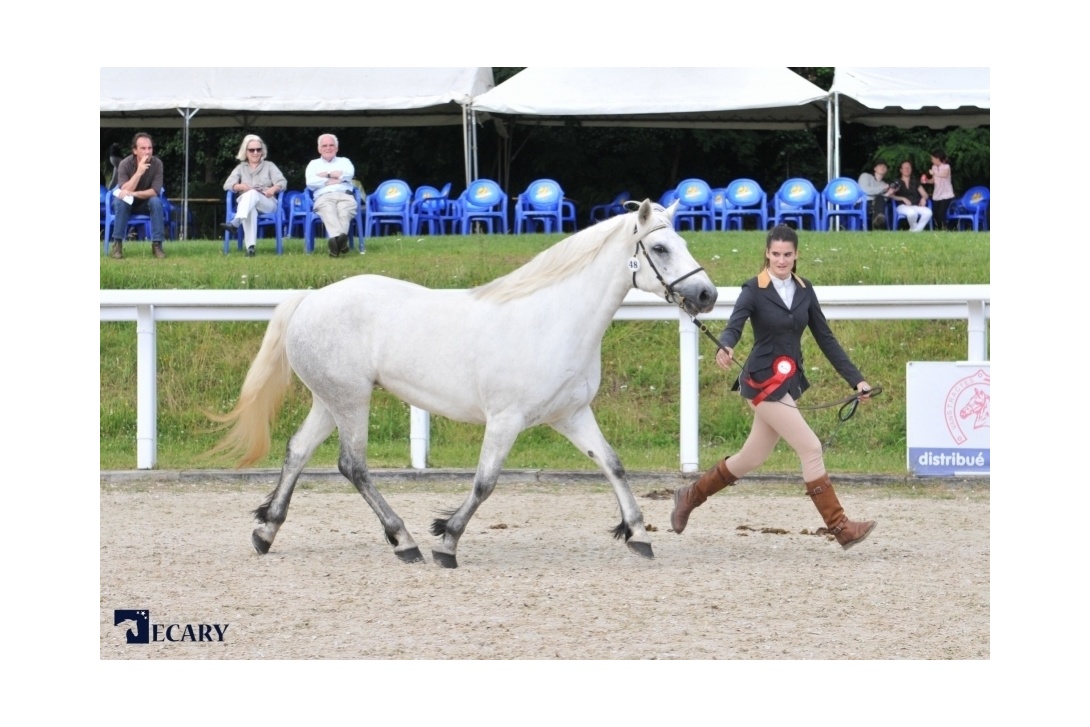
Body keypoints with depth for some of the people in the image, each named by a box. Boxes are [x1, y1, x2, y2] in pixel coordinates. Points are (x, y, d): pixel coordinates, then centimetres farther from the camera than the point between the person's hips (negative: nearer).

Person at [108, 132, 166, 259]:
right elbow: (125, 191, -31)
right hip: (127, 203, -1)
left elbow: (155, 191, -23)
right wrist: (139, 172, -42)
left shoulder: (157, 164, -18)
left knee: (156, 201, -31)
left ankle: (157, 244, -27)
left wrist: (134, 193, -38)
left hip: (145, 204, 1)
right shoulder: (125, 164, -22)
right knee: (121, 200, -35)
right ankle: (117, 244, -28)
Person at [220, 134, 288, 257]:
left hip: (267, 204, -1)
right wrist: (241, 186, -15)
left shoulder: (269, 166, 20)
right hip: (245, 204, 1)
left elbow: (282, 183, 4)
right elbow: (227, 185, 7)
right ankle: (250, 247, -57)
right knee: (251, 210, -40)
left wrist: (274, 188, -20)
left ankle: (235, 223, -61)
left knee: (253, 194, -38)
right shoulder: (241, 168, 23)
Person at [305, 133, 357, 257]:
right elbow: (310, 183, 5)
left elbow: (348, 174, 4)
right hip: (324, 197, -1)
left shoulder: (344, 161, 28)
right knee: (328, 210, -40)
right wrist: (335, 179, 3)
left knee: (344, 210, -38)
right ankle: (340, 240, -69)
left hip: (345, 195, 1)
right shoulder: (314, 164, 26)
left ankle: (335, 240, -67)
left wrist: (326, 175, 5)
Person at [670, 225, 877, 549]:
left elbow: (826, 339, 11)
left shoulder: (804, 291, 8)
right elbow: (734, 326, -24)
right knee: (811, 449, -12)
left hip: (790, 382, 7)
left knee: (752, 459, 15)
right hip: (763, 380, -7)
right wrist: (724, 348, -47)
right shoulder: (754, 290, -9)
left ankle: (690, 495, 33)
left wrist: (856, 379, 6)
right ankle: (840, 527, -8)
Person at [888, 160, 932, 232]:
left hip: (916, 206, 4)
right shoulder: (897, 182, 14)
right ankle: (913, 228, -15)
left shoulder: (915, 182, 24)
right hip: (902, 206, -4)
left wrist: (923, 199, -5)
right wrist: (903, 199, -11)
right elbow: (890, 195, 0)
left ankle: (917, 230, -22)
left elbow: (925, 195, 19)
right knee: (912, 212, -40)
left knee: (928, 212, -30)